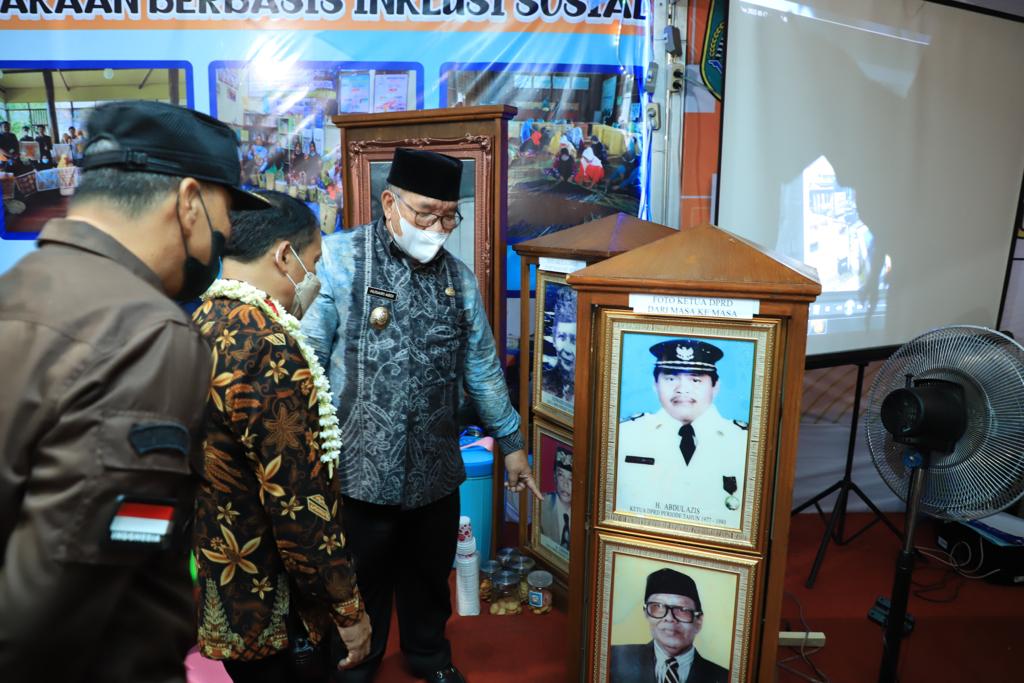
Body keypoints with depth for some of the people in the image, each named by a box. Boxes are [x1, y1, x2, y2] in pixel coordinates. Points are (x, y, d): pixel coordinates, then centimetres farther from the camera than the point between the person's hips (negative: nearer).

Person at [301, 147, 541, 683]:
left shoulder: (458, 277, 5)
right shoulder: (339, 259, -10)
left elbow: (482, 368, 11)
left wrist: (510, 442, 15)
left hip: (436, 469, 4)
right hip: (361, 470, -4)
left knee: (430, 574, 22)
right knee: (362, 584, 17)